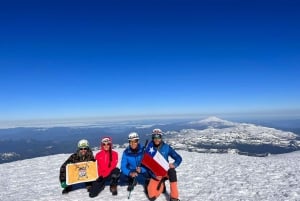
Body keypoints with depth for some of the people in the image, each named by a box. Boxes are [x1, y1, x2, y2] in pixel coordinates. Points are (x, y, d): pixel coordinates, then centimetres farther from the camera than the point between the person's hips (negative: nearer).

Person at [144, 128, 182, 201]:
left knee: (172, 171, -35)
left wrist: (174, 165, -25)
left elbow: (179, 158, -4)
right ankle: (161, 186, 22)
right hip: (155, 175, 1)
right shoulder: (150, 146, -7)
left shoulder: (166, 147, -9)